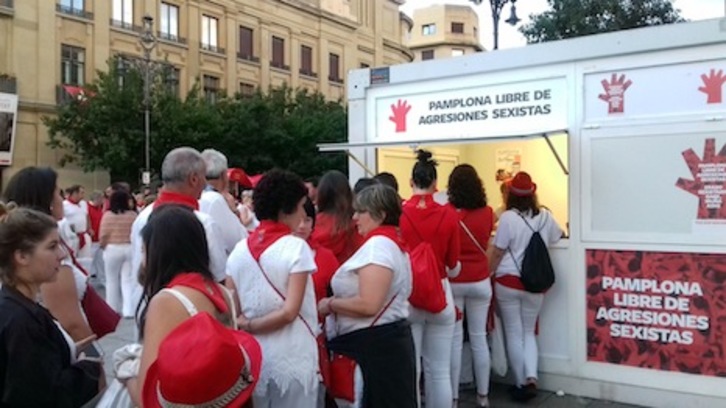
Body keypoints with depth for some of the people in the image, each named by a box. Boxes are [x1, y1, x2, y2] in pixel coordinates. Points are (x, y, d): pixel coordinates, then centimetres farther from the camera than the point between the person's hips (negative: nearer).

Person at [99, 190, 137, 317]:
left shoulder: (108, 215, -8)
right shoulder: (133, 215, -5)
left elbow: (103, 235, -8)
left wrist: (103, 246, 12)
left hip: (112, 249, -1)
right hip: (130, 249, 1)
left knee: (112, 280, 13)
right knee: (129, 280, 4)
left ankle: (113, 309, 21)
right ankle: (128, 310, -4)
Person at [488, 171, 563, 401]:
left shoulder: (508, 217, -13)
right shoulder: (545, 216, 0)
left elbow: (497, 253, -9)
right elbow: (558, 238, 21)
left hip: (508, 282, -4)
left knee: (514, 334, 7)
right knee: (528, 332, 17)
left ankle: (521, 384, 14)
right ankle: (531, 378, 1)